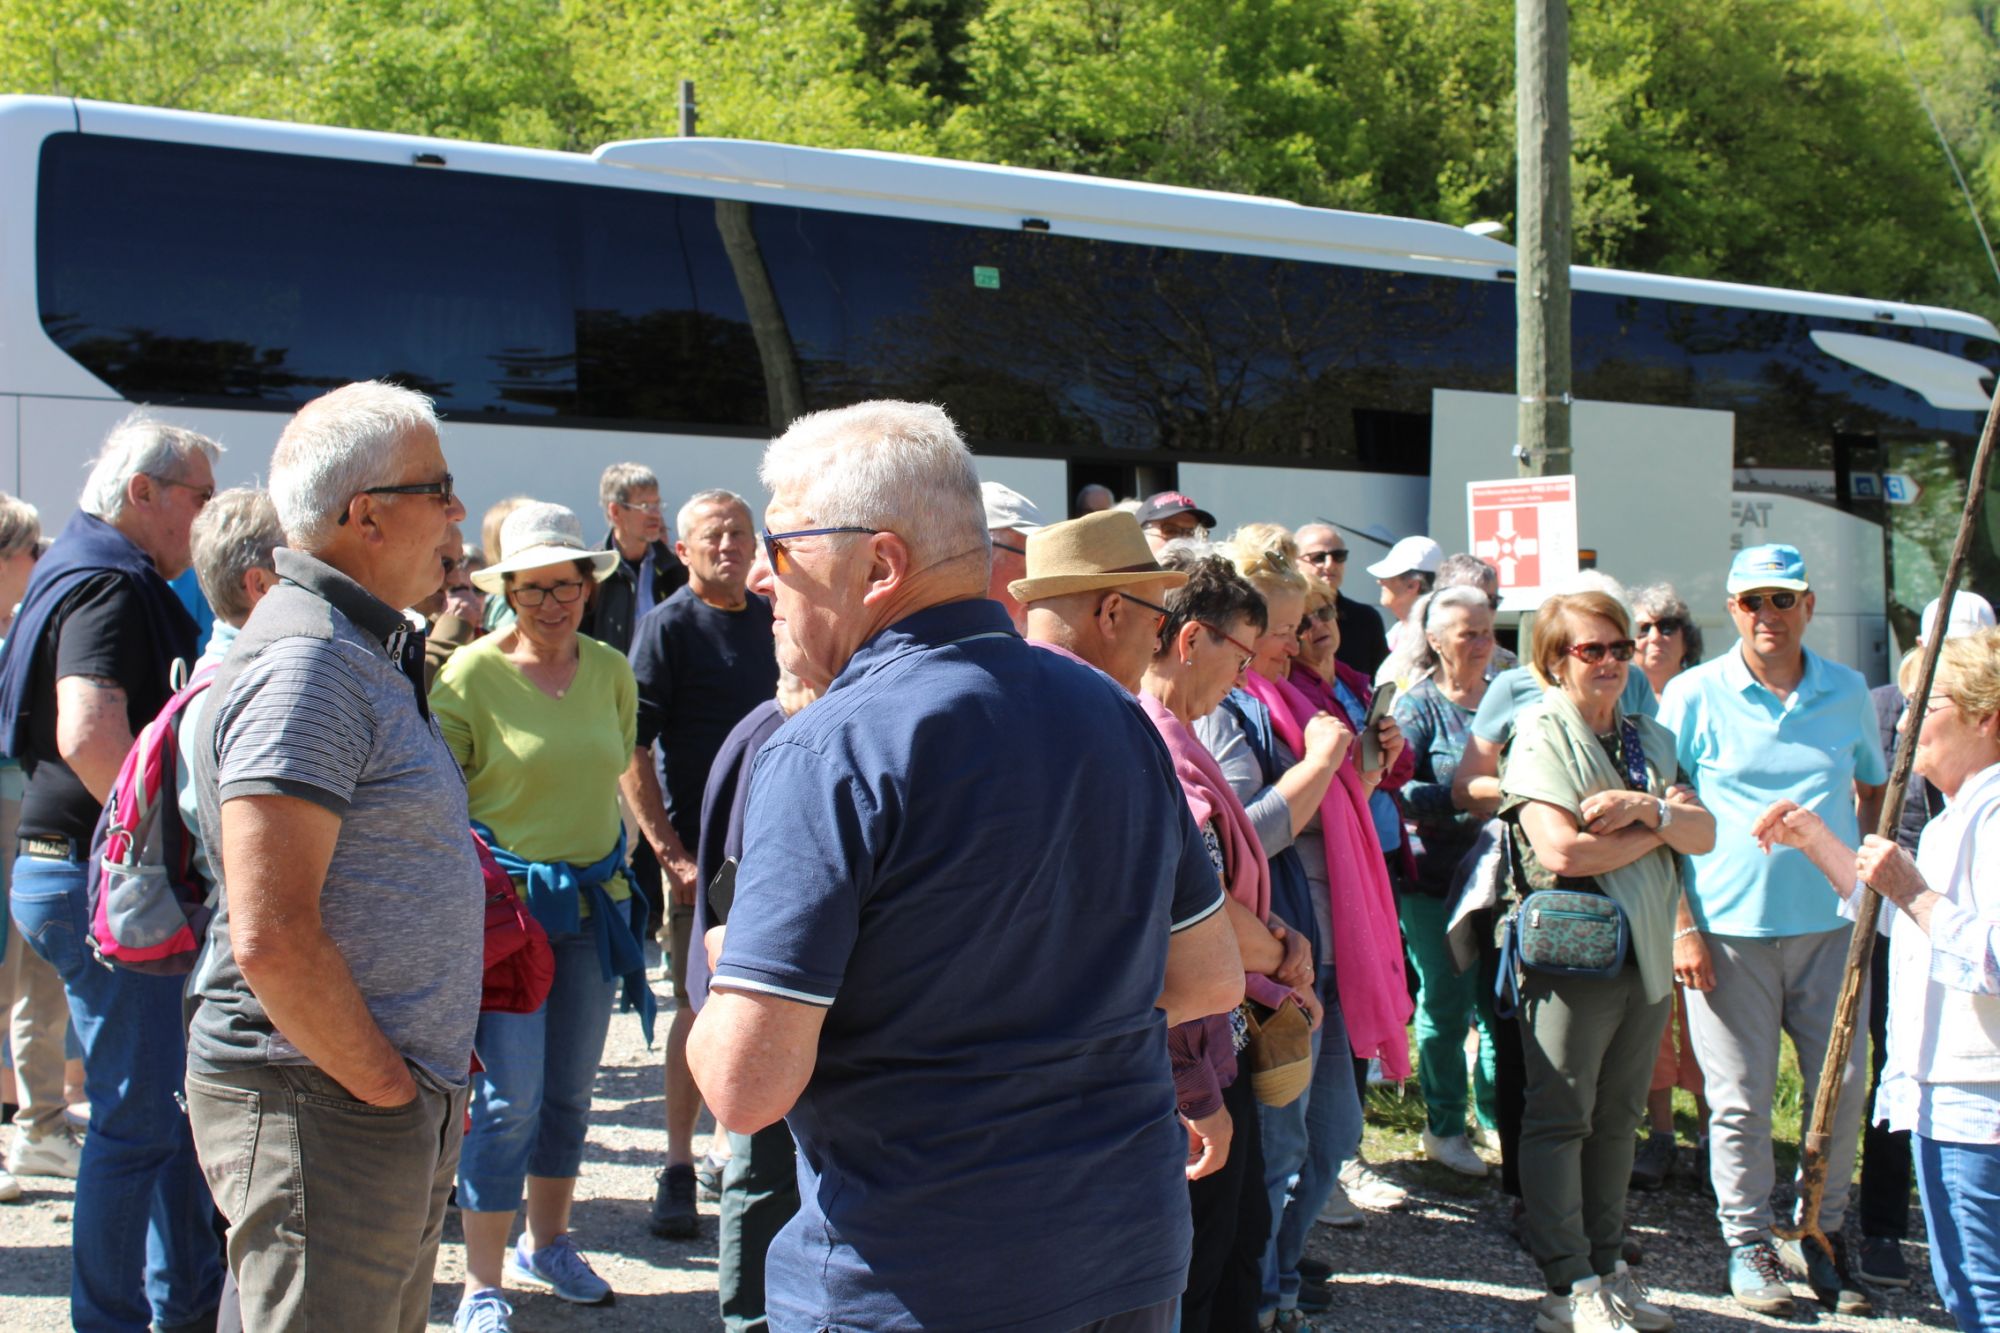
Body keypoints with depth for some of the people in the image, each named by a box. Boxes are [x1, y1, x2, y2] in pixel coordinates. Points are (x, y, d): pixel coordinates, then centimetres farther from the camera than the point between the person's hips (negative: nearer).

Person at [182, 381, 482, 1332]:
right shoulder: (303, 662, -18)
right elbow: (270, 938, -26)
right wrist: (385, 1085, -15)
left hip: (398, 1103, 10)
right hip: (323, 1108, -10)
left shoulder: (366, 651, 16)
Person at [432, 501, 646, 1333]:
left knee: (571, 1090, 15)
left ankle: (546, 1245, 33)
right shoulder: (470, 675, -10)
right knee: (510, 1097, -7)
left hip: (591, 901, 5)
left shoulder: (612, 671, 4)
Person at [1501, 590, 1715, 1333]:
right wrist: (1659, 830, -3)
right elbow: (1562, 851, -17)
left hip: (1645, 954, 6)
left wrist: (1648, 806, -14)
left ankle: (1606, 1266, 21)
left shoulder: (1650, 740, 15)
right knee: (1561, 1117, -2)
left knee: (1618, 1116, 12)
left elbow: (1703, 835, 6)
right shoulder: (1540, 735, -5)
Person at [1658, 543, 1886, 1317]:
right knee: (1740, 1098, 2)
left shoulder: (1847, 692, 7)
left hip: (1830, 926, 3)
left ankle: (1824, 1236, 22)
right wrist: (1681, 925, -7)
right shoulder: (1693, 695, -2)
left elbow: (1875, 786, 23)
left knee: (1841, 1089, 5)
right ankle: (1748, 1241, 17)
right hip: (1729, 927, -3)